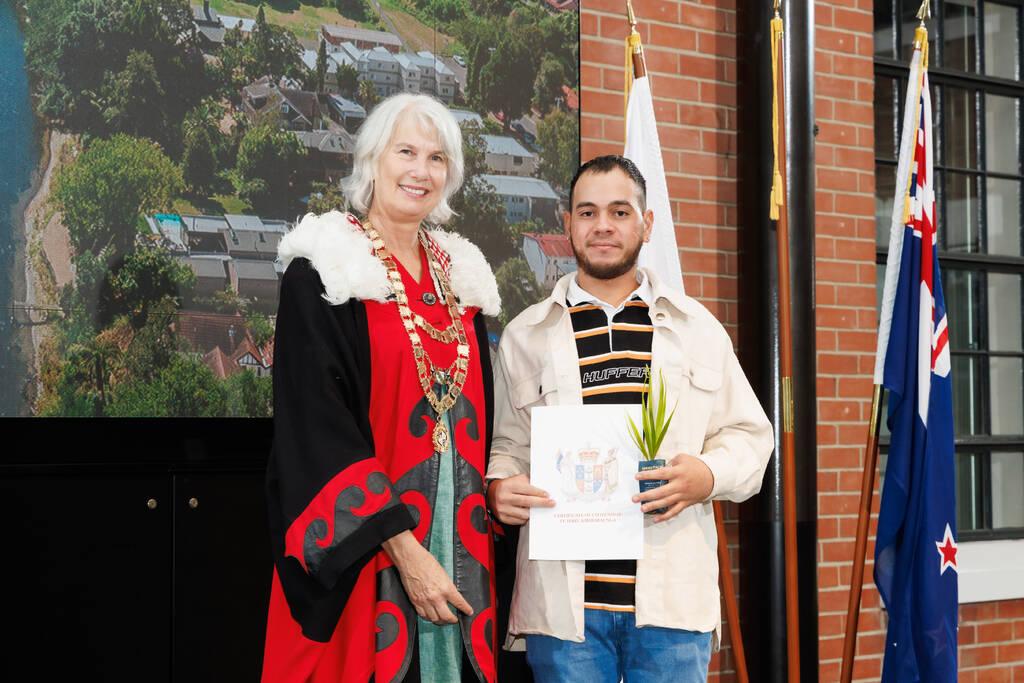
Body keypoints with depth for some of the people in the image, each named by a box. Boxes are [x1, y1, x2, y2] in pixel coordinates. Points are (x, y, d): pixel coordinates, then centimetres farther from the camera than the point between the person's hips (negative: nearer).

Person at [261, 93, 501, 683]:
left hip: (460, 543, 5)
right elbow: (318, 430, -12)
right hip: (363, 561, -5)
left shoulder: (460, 275, 14)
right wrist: (402, 548, -18)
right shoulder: (322, 275, -4)